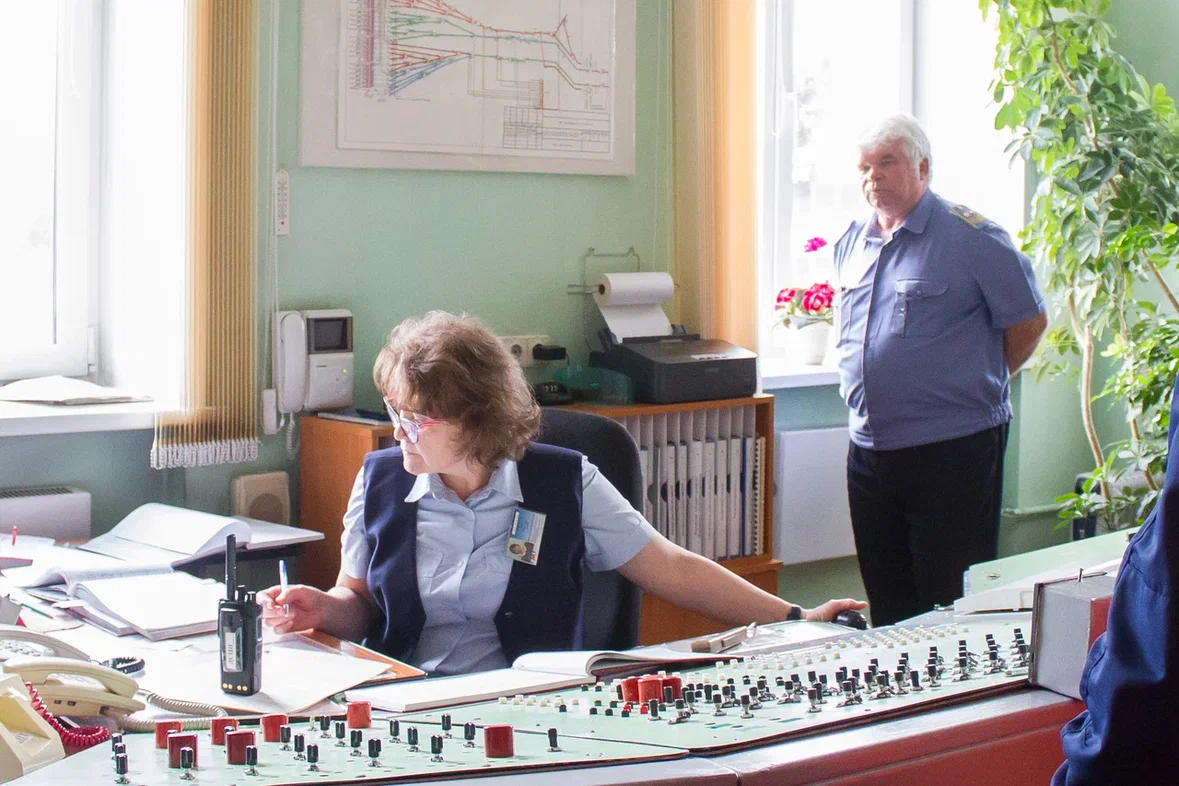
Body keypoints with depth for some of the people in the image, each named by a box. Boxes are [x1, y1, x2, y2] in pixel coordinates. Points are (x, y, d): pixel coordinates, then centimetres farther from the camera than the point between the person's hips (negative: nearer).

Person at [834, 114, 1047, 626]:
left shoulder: (971, 238, -9)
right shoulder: (851, 244, 11)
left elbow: (1028, 322, -4)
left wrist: (980, 385, 4)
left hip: (953, 452, -6)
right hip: (869, 451, 7)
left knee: (953, 606, -1)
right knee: (886, 604, 15)